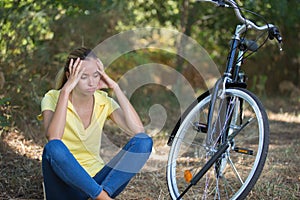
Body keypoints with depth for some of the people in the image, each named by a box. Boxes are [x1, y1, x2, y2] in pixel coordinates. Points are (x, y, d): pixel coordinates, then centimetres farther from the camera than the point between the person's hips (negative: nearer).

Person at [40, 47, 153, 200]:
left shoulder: (103, 101, 3)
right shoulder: (53, 98, -7)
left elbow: (138, 130, -13)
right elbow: (53, 138, -28)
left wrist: (115, 88, -11)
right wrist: (65, 90, -27)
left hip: (96, 180, 4)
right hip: (66, 181, -4)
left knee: (144, 141, -16)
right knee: (53, 148, -36)